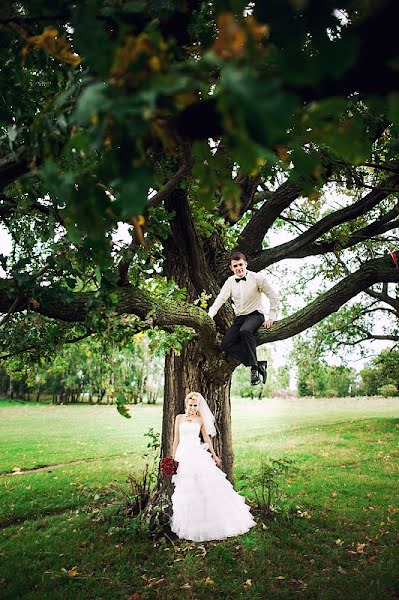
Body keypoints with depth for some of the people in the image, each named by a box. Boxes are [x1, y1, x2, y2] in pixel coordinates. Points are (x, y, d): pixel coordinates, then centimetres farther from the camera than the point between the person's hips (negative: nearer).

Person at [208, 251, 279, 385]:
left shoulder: (257, 278, -5)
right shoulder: (230, 282, 5)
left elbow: (273, 297, -1)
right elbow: (220, 299, -5)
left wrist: (271, 318, -6)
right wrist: (209, 316, -19)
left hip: (255, 315, -4)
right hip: (239, 318, 5)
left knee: (245, 331, -38)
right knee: (226, 345, -18)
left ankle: (254, 367, -25)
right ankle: (259, 364, -15)